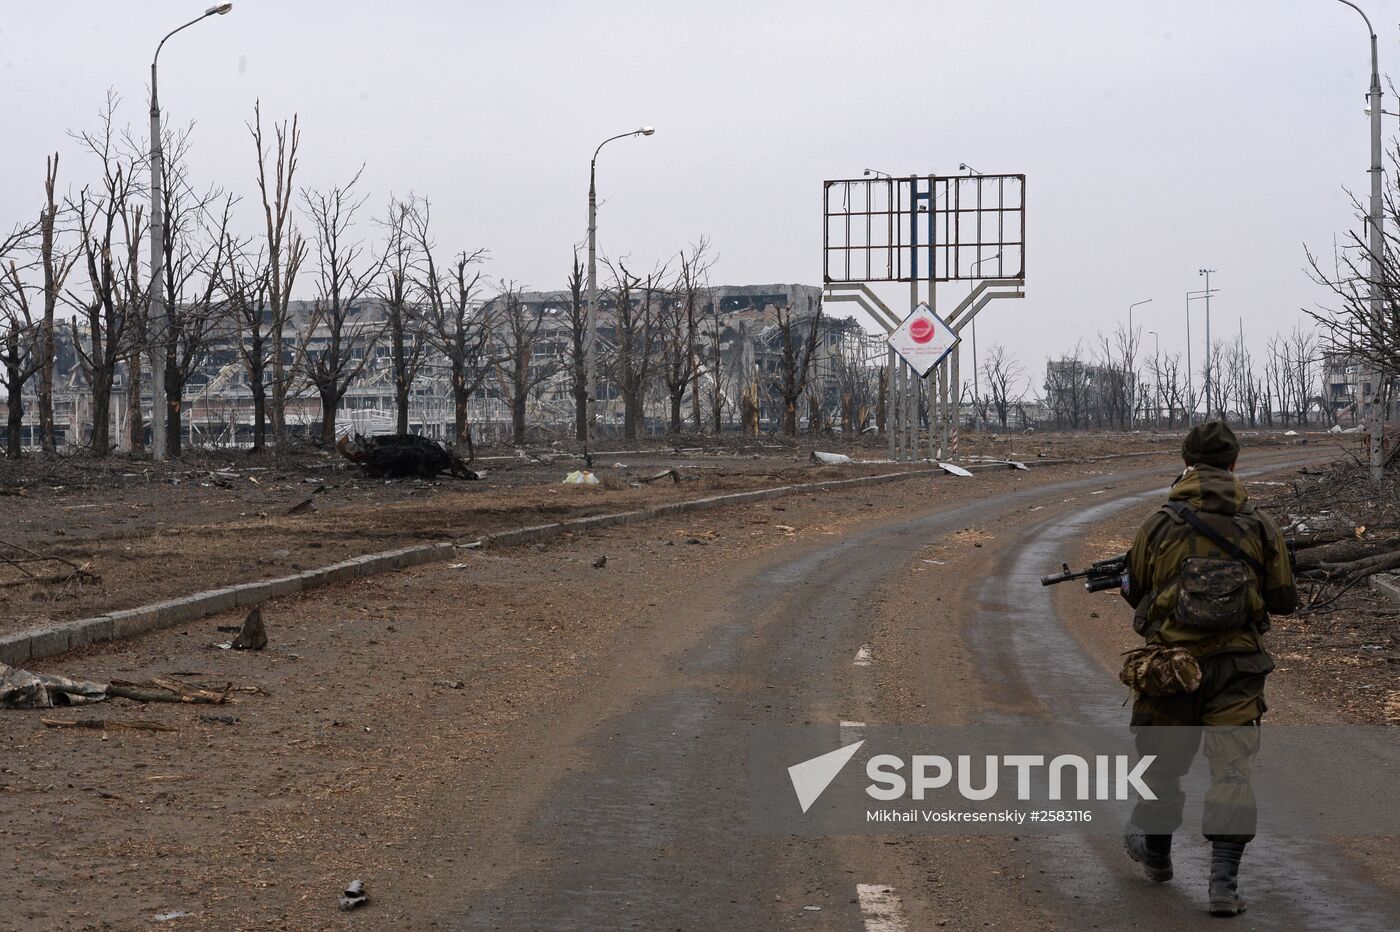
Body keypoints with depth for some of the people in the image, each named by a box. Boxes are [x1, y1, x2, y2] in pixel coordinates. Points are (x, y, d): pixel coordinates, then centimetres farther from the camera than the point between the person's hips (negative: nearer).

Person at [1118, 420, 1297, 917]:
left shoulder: (1158, 526, -4)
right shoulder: (1259, 526, -3)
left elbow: (1136, 592, 9)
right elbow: (1284, 600, 5)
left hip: (1171, 665, 0)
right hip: (1237, 667, 0)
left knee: (1163, 761, 18)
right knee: (1232, 768, -1)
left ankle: (1155, 849, 40)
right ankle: (1224, 882, -9)